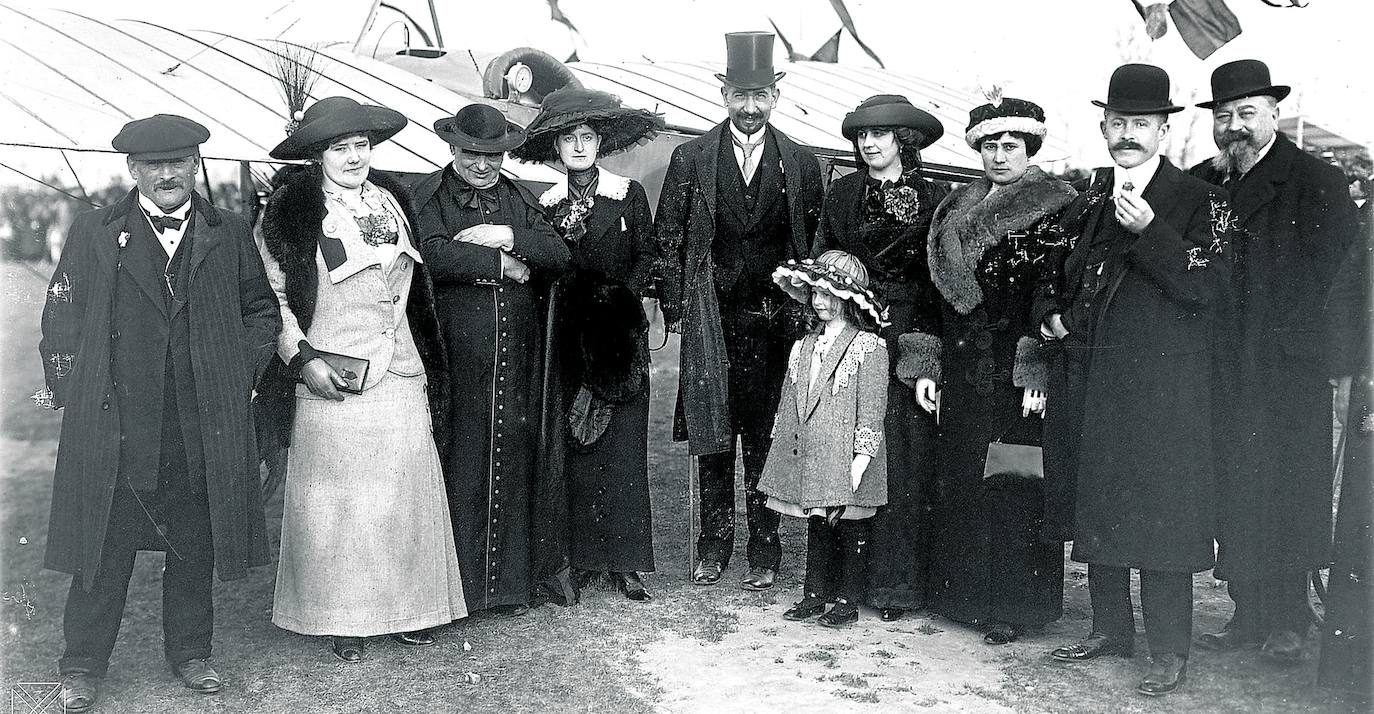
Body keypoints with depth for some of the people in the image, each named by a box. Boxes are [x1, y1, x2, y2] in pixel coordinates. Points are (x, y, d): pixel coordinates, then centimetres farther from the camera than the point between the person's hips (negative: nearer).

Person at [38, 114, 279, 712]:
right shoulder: (93, 233, 5)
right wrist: (68, 388, -1)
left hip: (203, 428, 2)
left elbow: (261, 311, 13)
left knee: (195, 546, 11)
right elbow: (60, 315, 7)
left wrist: (240, 373, 2)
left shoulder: (230, 234, 8)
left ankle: (190, 653, 28)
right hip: (114, 425, -1)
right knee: (105, 547, 6)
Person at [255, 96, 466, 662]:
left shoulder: (392, 199, 13)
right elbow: (271, 293, -4)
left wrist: (429, 366, 18)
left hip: (400, 372, 5)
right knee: (337, 497, 2)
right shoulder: (290, 209, -3)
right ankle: (341, 618, 16)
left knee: (406, 492, 7)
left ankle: (405, 607, 20)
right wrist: (303, 358, -13)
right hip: (332, 379, -5)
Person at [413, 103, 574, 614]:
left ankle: (511, 578, 19)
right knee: (458, 465, -1)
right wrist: (503, 264, -10)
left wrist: (507, 236, -11)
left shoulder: (520, 199, 16)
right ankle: (456, 584, 11)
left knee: (515, 462, 7)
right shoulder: (427, 196, 3)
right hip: (457, 357, -4)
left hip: (518, 360, 4)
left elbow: (559, 256, 3)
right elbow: (434, 255, -16)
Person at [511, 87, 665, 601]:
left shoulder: (629, 195, 3)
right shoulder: (547, 204, 8)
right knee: (577, 445, 0)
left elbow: (647, 257, 4)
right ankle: (582, 557, 9)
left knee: (623, 444, -3)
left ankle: (626, 561, 3)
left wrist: (623, 293, -11)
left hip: (622, 331, -1)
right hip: (571, 334, 1)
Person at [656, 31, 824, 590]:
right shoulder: (691, 159, 4)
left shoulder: (801, 165, 5)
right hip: (710, 322, 0)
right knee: (711, 438, 7)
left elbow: (816, 246, 8)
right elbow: (666, 237, 4)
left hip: (775, 322, 0)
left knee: (766, 439, 3)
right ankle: (713, 545, 21)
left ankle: (765, 550, 16)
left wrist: (805, 313, 1)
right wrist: (675, 308, -1)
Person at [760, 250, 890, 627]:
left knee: (851, 529, 4)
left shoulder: (868, 346, -7)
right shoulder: (804, 346, 12)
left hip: (846, 459, -6)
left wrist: (861, 458, -15)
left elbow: (872, 408, -11)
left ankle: (848, 601, 15)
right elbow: (788, 402, 15)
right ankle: (814, 595, 23)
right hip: (809, 456, 6)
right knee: (816, 526, 13)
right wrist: (783, 447, 13)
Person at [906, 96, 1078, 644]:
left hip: (1014, 371, -6)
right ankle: (965, 594, 22)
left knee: (1012, 486, -1)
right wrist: (929, 366, 9)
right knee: (959, 483, 9)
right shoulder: (957, 208, 15)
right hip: (961, 368, 6)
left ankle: (1012, 606, 11)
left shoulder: (1055, 209, -3)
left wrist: (1037, 372, -16)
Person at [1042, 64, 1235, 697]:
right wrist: (1058, 319, 4)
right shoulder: (1089, 199, 13)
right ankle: (1110, 627, 26)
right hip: (1096, 379, 6)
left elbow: (1210, 290, -14)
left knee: (1163, 512, -3)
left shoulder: (1199, 200, -3)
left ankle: (1169, 650, 9)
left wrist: (1149, 231, -24)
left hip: (1167, 388, -5)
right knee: (1097, 505, 11)